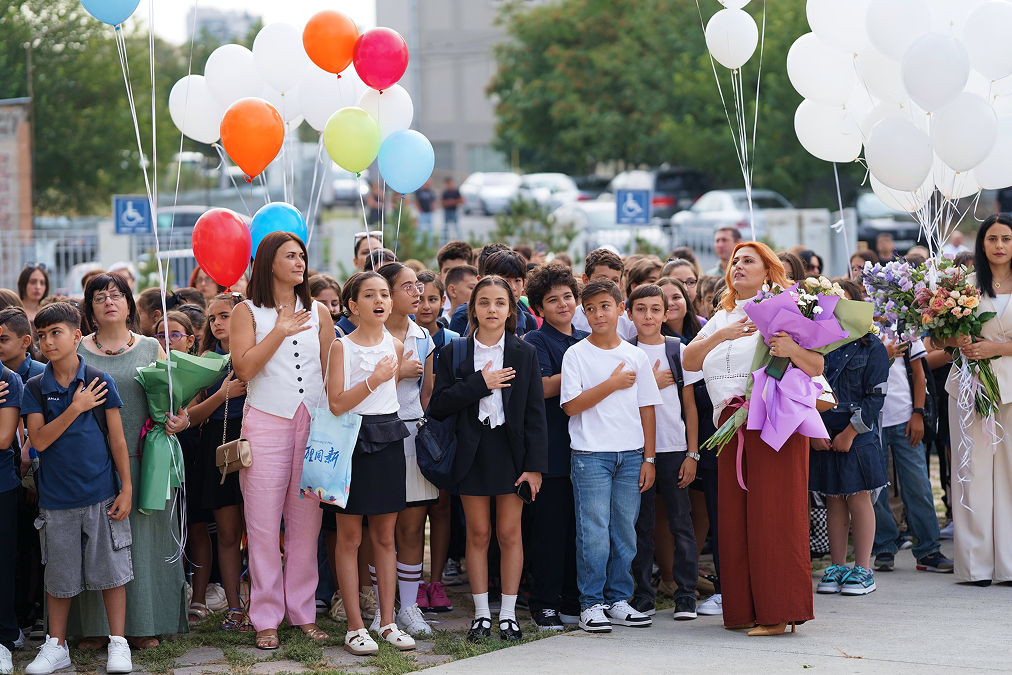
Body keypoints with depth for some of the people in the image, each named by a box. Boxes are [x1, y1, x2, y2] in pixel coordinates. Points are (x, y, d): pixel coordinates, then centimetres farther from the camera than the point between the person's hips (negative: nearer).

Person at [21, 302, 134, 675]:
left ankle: (118, 644, 9)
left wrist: (127, 488, -2)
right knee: (59, 575, 9)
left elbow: (117, 439, 1)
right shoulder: (35, 388, 2)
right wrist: (76, 409, -15)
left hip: (101, 492, -1)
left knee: (110, 571, 1)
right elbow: (39, 440, -8)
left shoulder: (100, 382, -2)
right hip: (56, 496, 1)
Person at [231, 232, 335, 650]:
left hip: (314, 424, 3)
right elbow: (243, 368, -9)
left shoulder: (318, 313, 12)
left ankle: (303, 611, 12)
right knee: (263, 525, -2)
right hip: (266, 423, -3)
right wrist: (280, 331, -12)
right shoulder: (248, 312, 4)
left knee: (306, 523, 4)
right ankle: (266, 619, 4)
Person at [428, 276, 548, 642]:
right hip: (472, 451, 0)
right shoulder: (455, 352, 4)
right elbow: (438, 405, -4)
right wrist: (479, 384, -15)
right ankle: (482, 613, 12)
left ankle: (508, 613, 10)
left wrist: (534, 465, -7)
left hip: (510, 449, 0)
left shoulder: (525, 354, 3)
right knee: (478, 533, 4)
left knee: (509, 533, 2)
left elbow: (535, 414, 0)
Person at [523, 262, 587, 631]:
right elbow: (543, 386, -13)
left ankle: (574, 600, 15)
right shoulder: (536, 341, 0)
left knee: (580, 524, 7)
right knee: (550, 526, -3)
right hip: (551, 445, -5)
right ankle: (544, 603, 3)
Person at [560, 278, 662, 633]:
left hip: (631, 454, 3)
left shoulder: (636, 356, 9)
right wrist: (613, 383, -9)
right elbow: (571, 405, -9)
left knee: (625, 531, 5)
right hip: (591, 455, -3)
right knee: (593, 532, -5)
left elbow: (647, 408, 11)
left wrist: (649, 457, 6)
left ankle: (618, 600, 14)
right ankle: (590, 604, 2)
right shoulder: (576, 354, 0)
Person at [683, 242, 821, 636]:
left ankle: (779, 611, -7)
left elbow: (818, 367, -4)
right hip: (732, 425, 6)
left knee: (773, 513, -9)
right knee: (734, 517, 4)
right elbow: (689, 361, 9)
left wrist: (792, 349, -24)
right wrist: (720, 335, -6)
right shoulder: (721, 319, 22)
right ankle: (744, 609, 10)